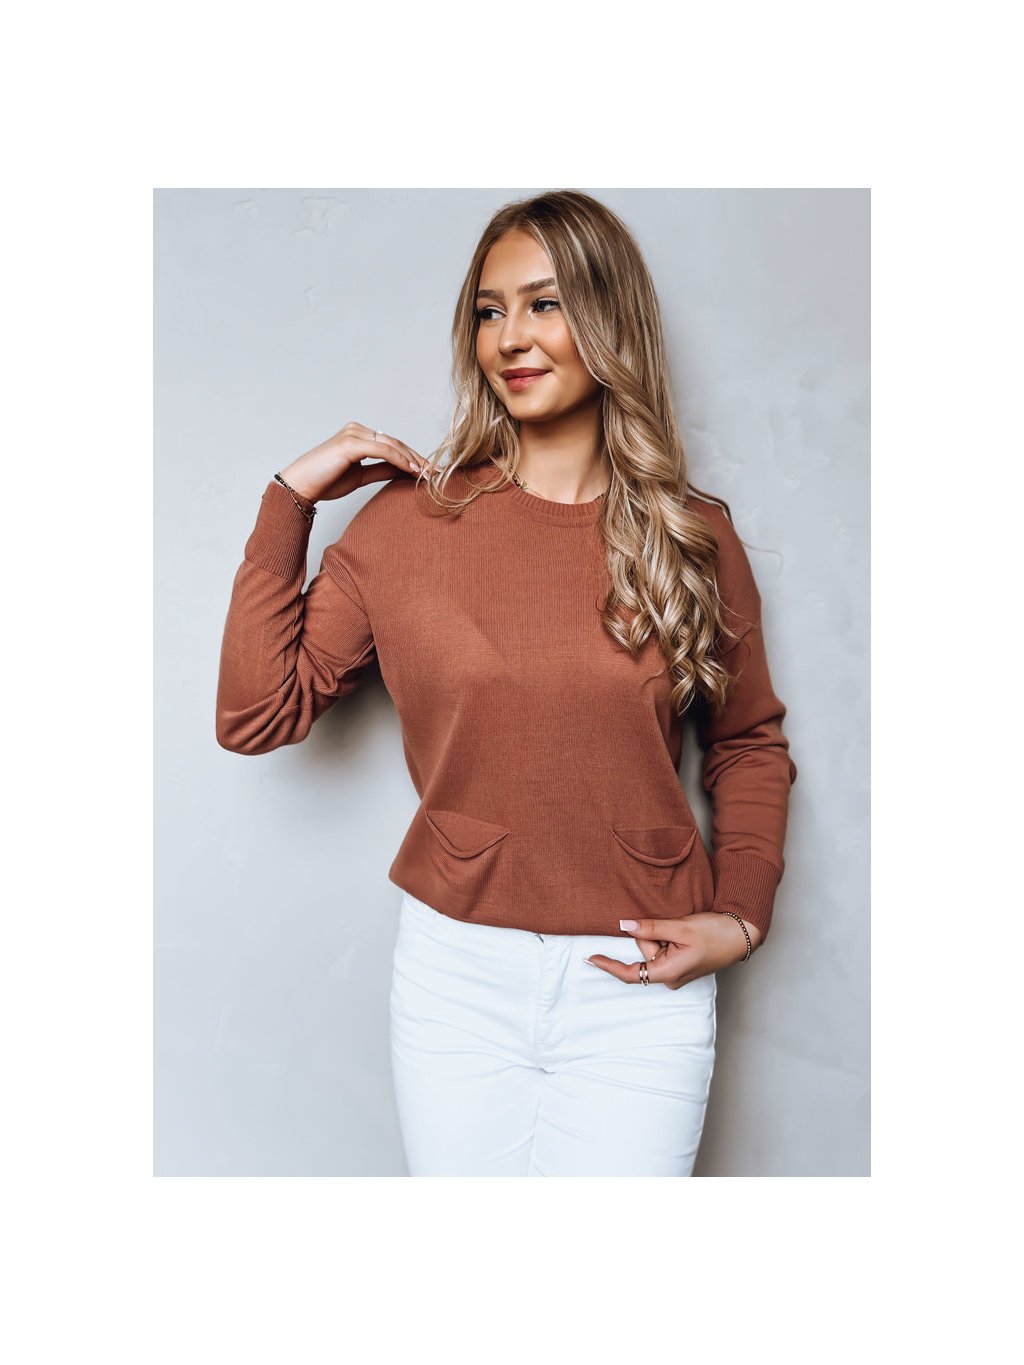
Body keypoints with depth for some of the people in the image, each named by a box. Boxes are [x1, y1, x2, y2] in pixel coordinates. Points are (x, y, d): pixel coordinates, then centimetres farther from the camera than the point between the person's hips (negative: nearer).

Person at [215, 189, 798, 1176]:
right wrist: (289, 501, -7)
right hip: (456, 973, 0)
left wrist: (742, 916, -2)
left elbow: (750, 743, 10)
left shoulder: (694, 535, 0)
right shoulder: (410, 519, -2)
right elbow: (255, 715, -5)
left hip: (640, 987, 0)